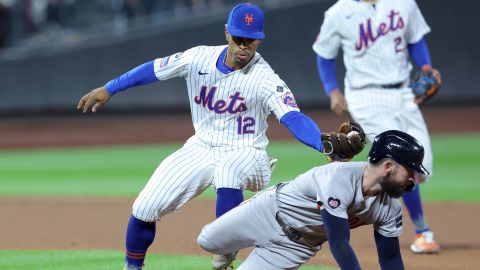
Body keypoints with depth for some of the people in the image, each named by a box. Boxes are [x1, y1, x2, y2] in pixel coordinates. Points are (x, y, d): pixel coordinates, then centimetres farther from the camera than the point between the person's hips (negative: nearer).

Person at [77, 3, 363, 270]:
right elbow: (155, 69, 5)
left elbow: (294, 118, -32)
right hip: (201, 148, 5)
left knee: (227, 173, -41)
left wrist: (325, 143, -51)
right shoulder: (200, 58, -7)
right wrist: (108, 89, 9)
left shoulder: (265, 79, -20)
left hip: (244, 153, -5)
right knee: (145, 208, -4)